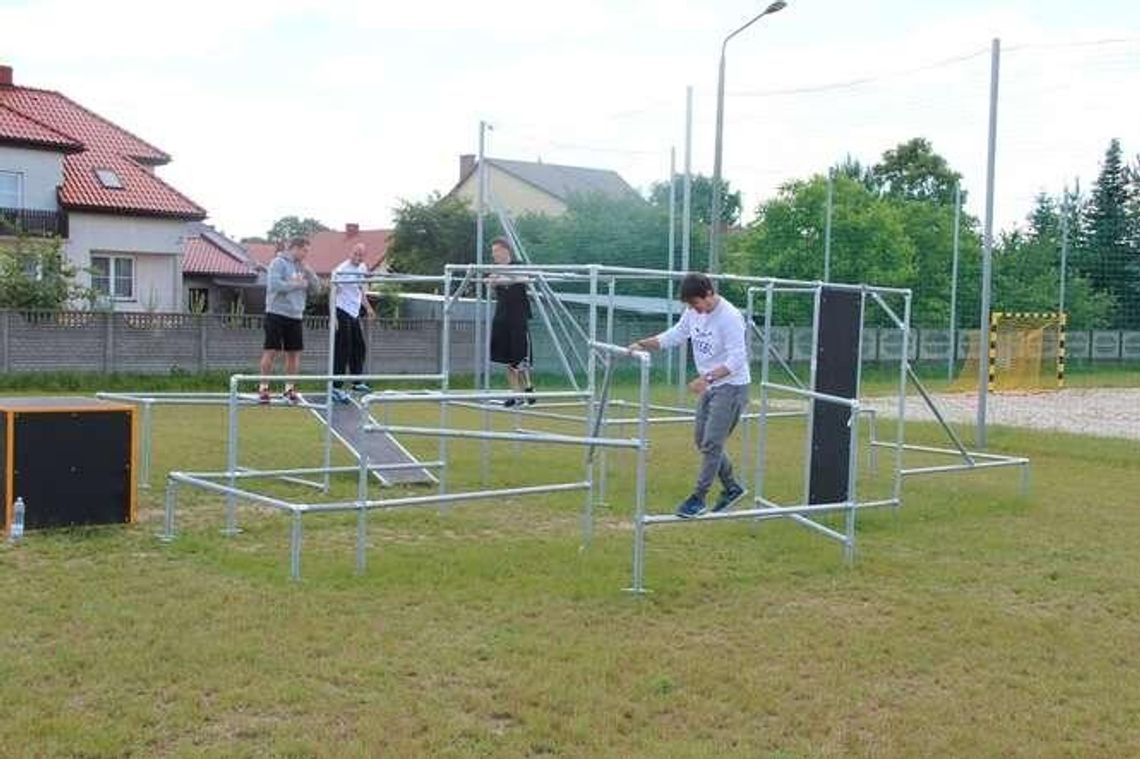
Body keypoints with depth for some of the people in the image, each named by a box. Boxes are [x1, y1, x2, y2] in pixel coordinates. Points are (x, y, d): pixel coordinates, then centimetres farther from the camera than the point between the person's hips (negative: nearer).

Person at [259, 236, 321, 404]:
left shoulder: (301, 267, 14)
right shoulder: (278, 263, -6)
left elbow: (316, 287, 10)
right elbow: (274, 284, -19)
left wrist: (307, 271, -3)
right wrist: (297, 284, -12)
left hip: (295, 316, 7)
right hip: (277, 314, -6)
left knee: (294, 353, 7)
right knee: (271, 351, -4)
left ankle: (289, 388, 17)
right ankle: (263, 388, 3)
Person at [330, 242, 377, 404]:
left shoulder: (363, 268, 9)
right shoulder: (341, 270, -15)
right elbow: (333, 293, -16)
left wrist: (368, 307, 23)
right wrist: (333, 316, -22)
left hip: (355, 313, 8)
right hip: (342, 312, -8)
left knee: (359, 348, 15)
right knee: (342, 351, -8)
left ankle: (357, 382, 30)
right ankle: (336, 388, -5)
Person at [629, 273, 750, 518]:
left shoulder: (730, 318, -23)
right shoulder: (693, 312, 0)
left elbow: (736, 359, -25)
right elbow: (673, 336, 8)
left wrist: (707, 378, -34)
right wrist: (642, 344, -5)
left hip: (731, 386, -9)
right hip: (709, 386, 9)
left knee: (711, 443, -7)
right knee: (702, 440, 14)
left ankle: (698, 498, 2)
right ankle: (732, 488, 28)